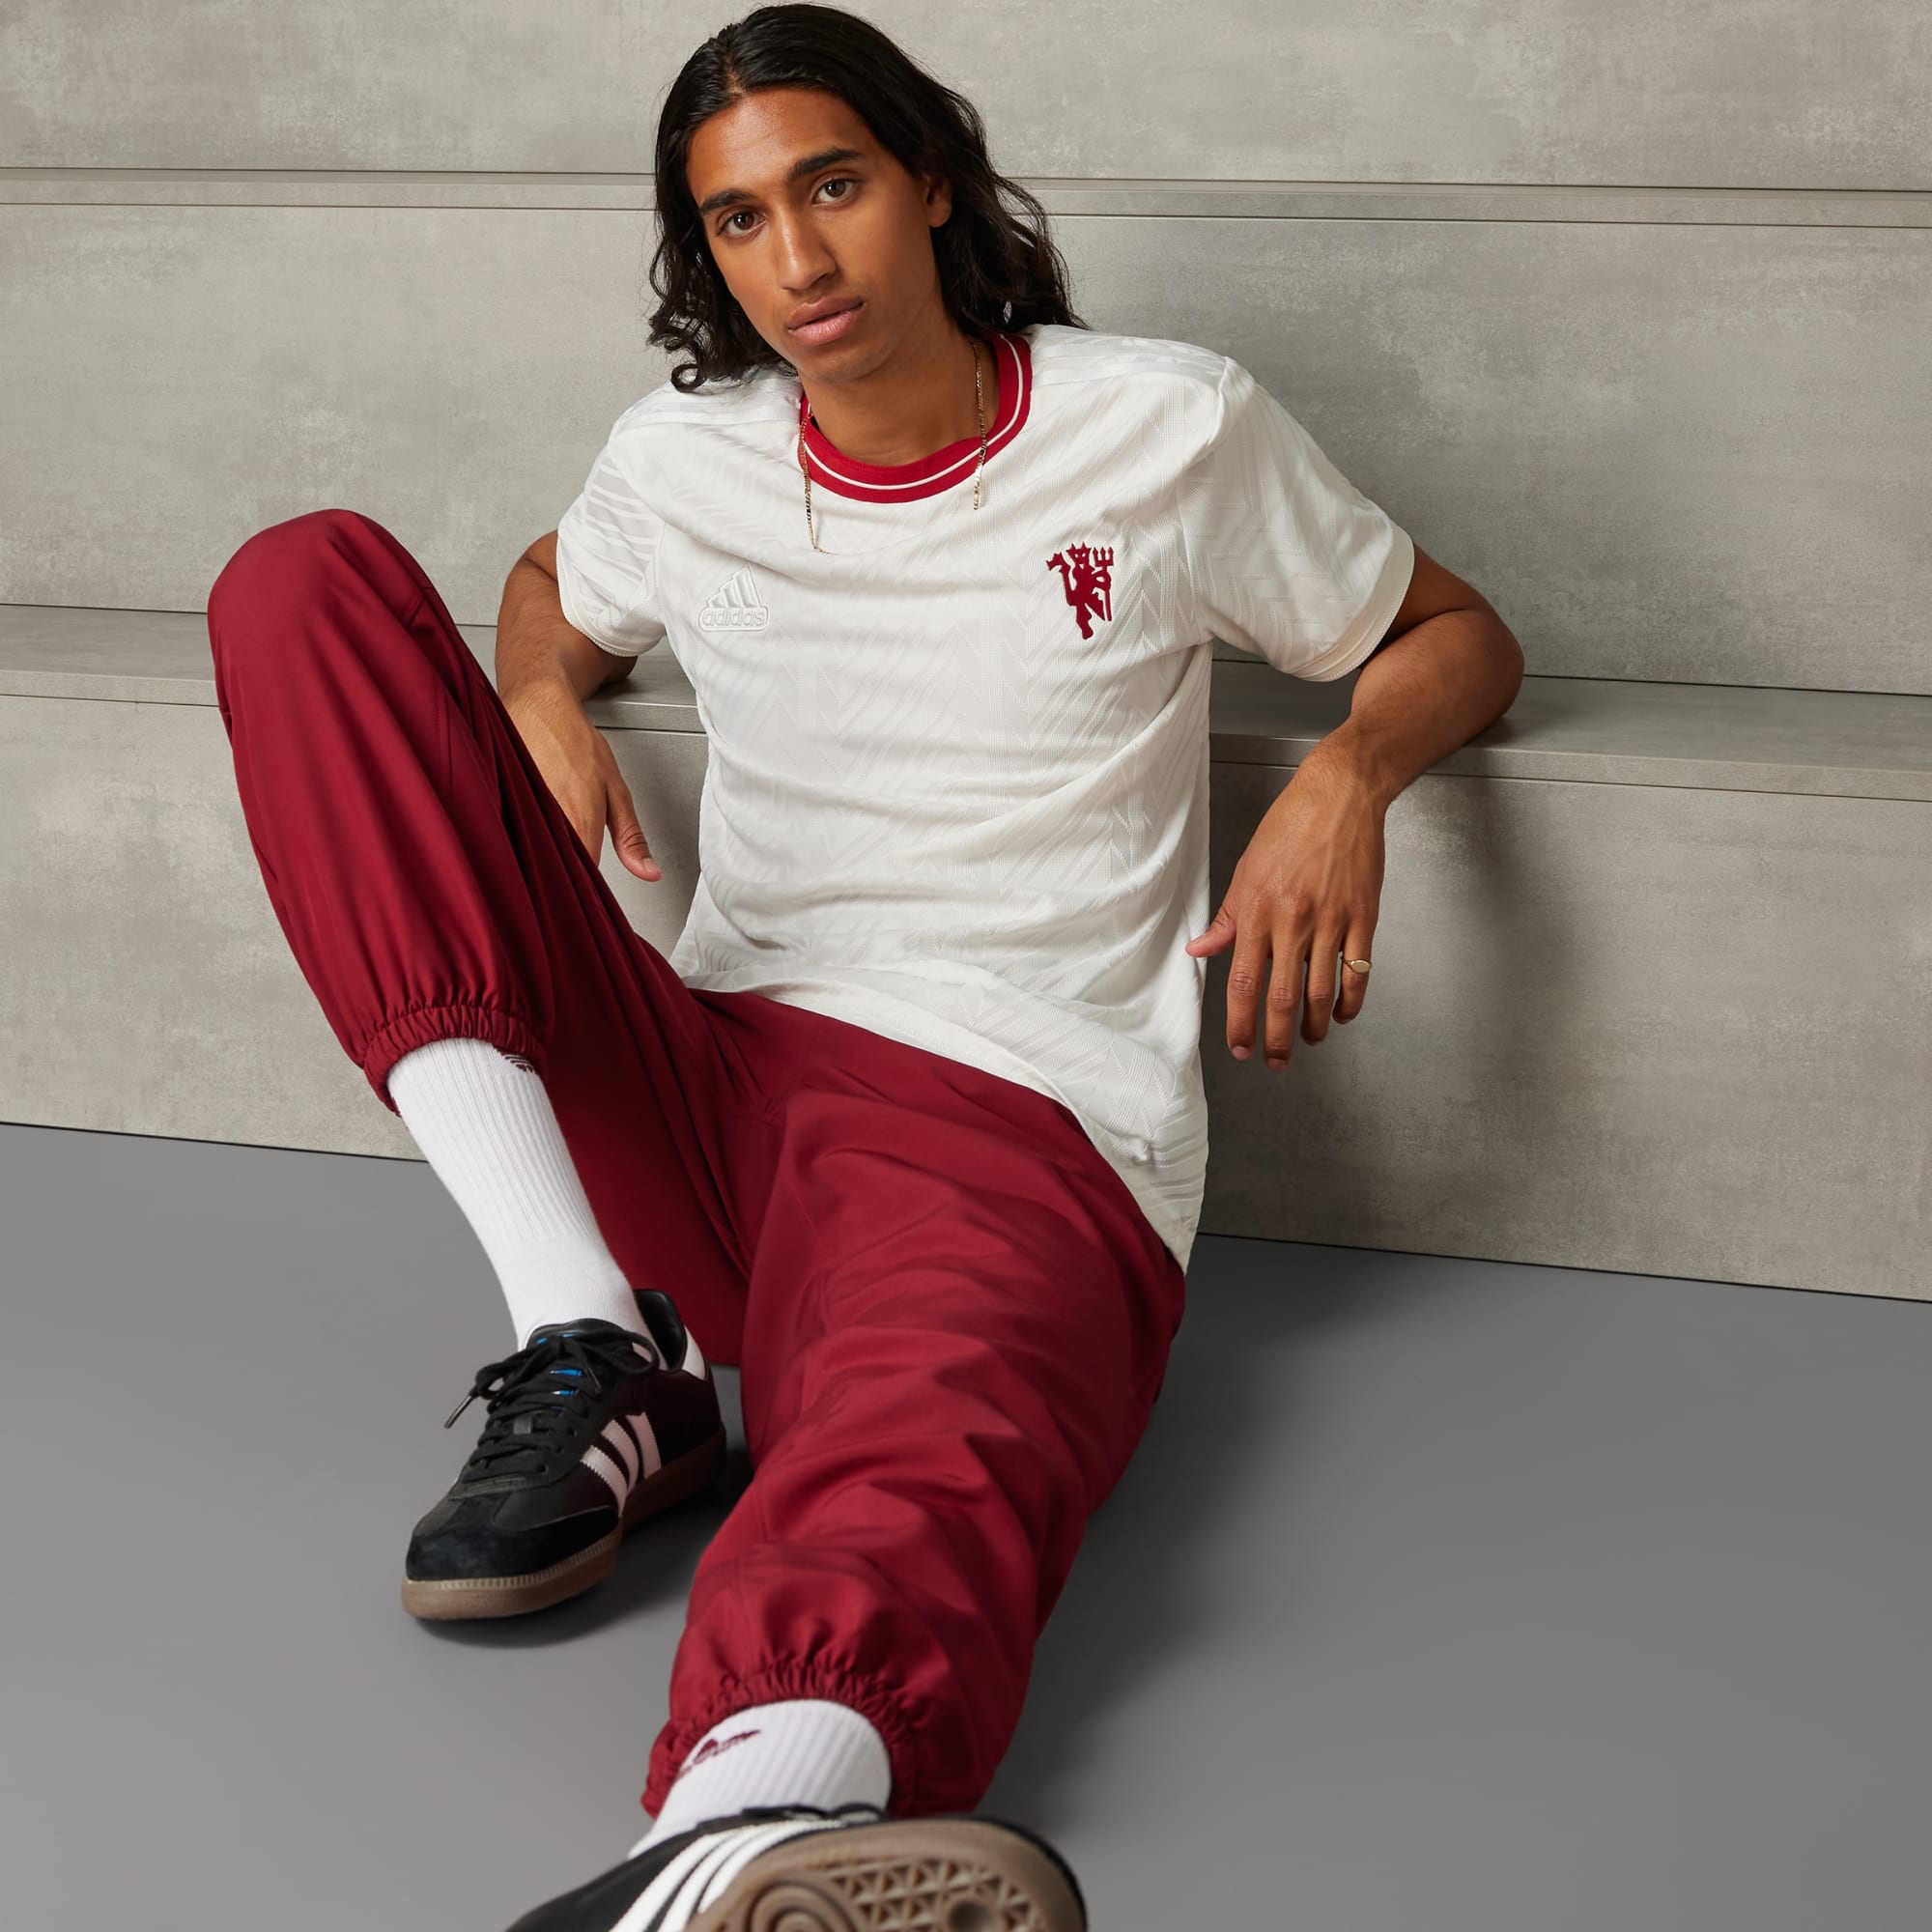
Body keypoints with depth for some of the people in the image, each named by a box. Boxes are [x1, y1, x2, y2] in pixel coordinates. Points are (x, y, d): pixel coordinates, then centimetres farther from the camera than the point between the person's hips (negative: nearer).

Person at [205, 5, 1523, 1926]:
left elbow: (1457, 637, 18)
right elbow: (553, 590, 36)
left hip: (1011, 1130, -4)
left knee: (903, 1521, -42)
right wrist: (538, 707, 9)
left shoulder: (1170, 430, 7)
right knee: (302, 580, -12)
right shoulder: (684, 458, 14)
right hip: (699, 1082, 4)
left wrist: (1345, 773, -7)